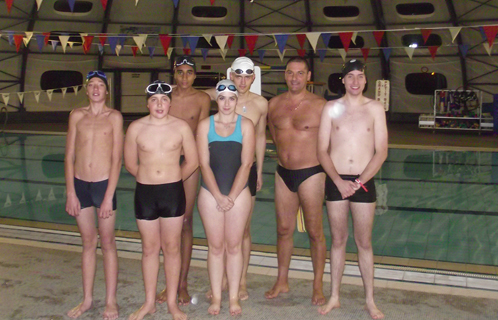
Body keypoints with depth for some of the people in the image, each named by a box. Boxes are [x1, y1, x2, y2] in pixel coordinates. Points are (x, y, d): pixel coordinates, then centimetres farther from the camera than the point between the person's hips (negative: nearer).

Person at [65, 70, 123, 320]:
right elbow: (69, 156, 6)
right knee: (88, 243, 12)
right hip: (79, 184, 3)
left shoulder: (114, 117, -2)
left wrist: (109, 196, -11)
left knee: (107, 243, 5)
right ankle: (87, 298, 24)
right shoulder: (77, 115, 7)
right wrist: (70, 192, -1)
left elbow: (117, 159, -6)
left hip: (104, 184, -3)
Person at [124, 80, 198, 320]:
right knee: (149, 249, 11)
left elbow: (192, 161, 4)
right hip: (144, 192, 1)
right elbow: (130, 163, 8)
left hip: (173, 192, -1)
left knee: (171, 248, 8)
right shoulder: (136, 128, -2)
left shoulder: (181, 127, -3)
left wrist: (171, 180, 10)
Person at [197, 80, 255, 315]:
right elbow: (204, 164, -3)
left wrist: (231, 196, -10)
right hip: (210, 193, 1)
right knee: (215, 246, 6)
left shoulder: (245, 125, 0)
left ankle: (234, 297, 16)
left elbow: (246, 164, -5)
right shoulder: (205, 125, 1)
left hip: (238, 192, 0)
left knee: (234, 246, 6)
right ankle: (216, 297, 17)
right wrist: (218, 196, -10)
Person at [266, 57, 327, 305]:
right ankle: (282, 281, 26)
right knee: (283, 230, 12)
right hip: (283, 173, 4)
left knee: (315, 232, 4)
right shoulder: (274, 104, 4)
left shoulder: (319, 105, -10)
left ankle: (318, 286, 16)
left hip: (310, 174, -4)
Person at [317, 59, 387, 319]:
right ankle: (334, 297, 22)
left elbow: (381, 152, -2)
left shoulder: (375, 108, 1)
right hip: (336, 181, 1)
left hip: (364, 183, -1)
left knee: (364, 242, 6)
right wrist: (339, 181, -11)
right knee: (338, 240, 10)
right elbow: (322, 151, 0)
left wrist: (359, 182, -11)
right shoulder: (331, 108, 3)